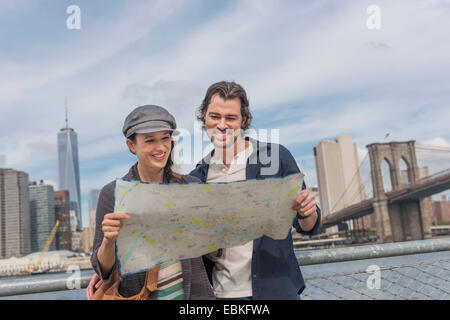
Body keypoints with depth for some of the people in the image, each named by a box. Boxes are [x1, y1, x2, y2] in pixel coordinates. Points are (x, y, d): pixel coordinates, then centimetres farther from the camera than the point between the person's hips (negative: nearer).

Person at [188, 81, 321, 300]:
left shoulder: (276, 157, -6)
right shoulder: (198, 177, 2)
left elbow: (308, 228, -1)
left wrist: (307, 212, -22)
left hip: (276, 289, -2)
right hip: (221, 292, 2)